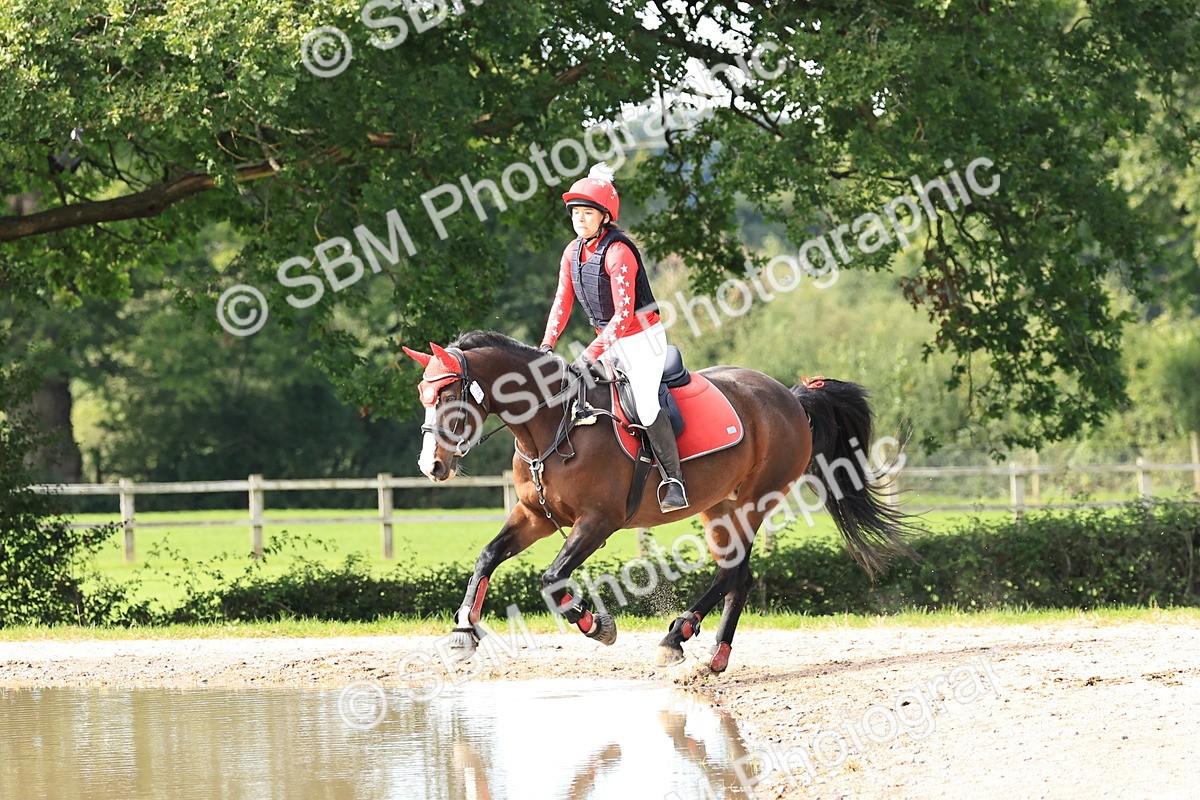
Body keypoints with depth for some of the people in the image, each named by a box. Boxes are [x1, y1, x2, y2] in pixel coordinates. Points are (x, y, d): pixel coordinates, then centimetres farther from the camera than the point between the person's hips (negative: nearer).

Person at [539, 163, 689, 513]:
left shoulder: (618, 252, -21)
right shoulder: (573, 251, 4)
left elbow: (624, 313, -25)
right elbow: (562, 302, 5)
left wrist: (594, 351, -29)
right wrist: (547, 344, -8)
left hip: (642, 338, -9)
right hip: (611, 341, 9)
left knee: (644, 405, -21)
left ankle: (674, 483, -14)